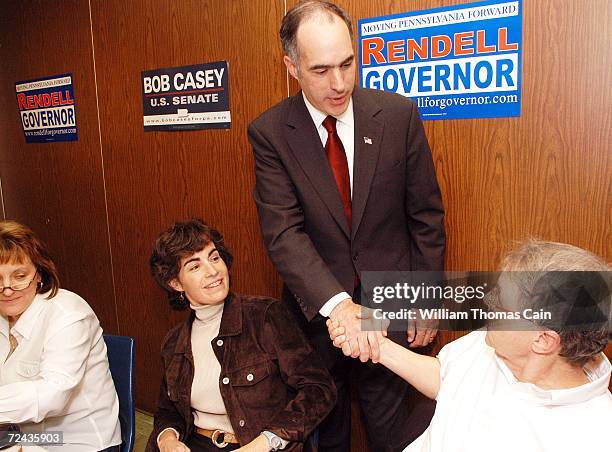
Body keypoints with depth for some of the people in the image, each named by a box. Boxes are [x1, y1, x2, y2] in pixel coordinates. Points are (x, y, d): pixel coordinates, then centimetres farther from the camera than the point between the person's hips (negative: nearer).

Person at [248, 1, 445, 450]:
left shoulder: (398, 114, -9)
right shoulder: (269, 132, -11)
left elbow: (426, 216, -2)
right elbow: (283, 232, -19)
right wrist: (337, 305, -32)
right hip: (316, 308, 1)